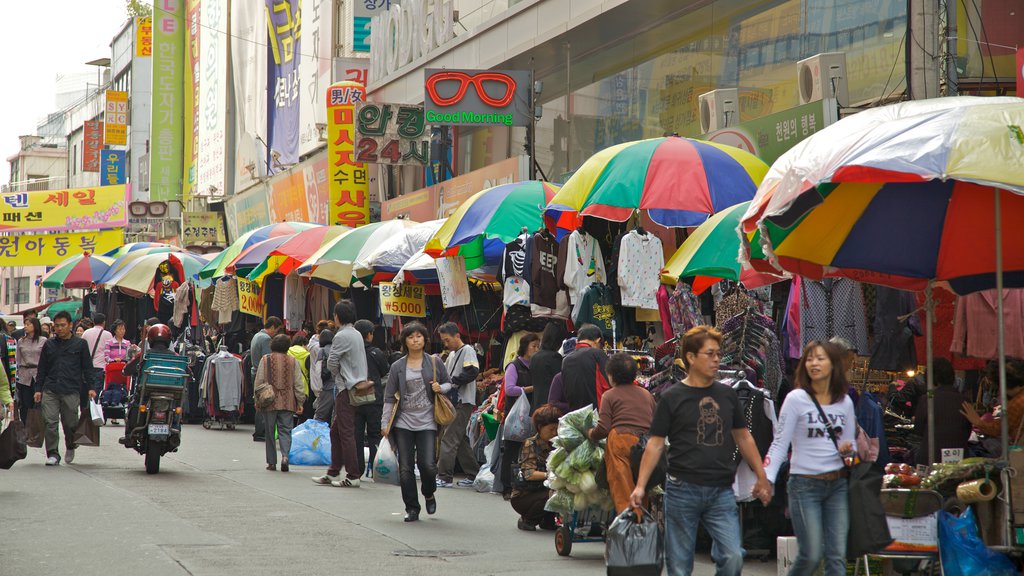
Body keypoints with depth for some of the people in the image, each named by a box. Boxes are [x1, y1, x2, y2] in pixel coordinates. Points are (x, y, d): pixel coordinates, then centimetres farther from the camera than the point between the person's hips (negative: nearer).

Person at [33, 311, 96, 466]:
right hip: (50, 390, 2)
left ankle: (70, 448, 30)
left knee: (70, 423, 4)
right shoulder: (49, 345, 13)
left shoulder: (80, 344, 6)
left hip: (71, 391, -2)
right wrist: (38, 389, 9)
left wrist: (90, 388, 0)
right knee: (50, 422, -8)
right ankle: (52, 454, -3)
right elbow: (42, 369, 16)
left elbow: (87, 368, 7)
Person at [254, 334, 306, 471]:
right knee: (285, 430, 4)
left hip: (269, 403, 0)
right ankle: (285, 455, -20)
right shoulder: (293, 361, 0)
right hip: (288, 403, 0)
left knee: (270, 432, 9)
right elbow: (298, 384, 2)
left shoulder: (265, 360, -2)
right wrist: (300, 402, 8)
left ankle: (272, 462, 12)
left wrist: (258, 399, 10)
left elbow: (258, 382, 0)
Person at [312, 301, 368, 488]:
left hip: (346, 389, -9)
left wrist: (338, 375, 7)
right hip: (357, 385, 9)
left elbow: (332, 363, -11)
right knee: (335, 431, 15)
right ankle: (333, 472, 19)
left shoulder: (342, 336, -15)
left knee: (346, 432, -6)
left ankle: (353, 476, -5)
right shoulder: (357, 334, 14)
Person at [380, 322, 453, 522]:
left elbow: (448, 384, 16)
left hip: (427, 422, -1)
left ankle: (429, 495, 21)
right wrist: (385, 423, 3)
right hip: (403, 424, 1)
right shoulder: (397, 367, 6)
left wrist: (441, 388, -8)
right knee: (405, 468, -1)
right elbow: (389, 397, 7)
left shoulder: (435, 363, 5)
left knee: (428, 465, -10)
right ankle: (412, 509, 10)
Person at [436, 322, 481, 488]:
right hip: (453, 402, 10)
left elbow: (472, 373, -22)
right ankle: (474, 475, 18)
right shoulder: (451, 355, 20)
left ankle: (445, 477, -14)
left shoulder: (467, 351, -7)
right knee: (461, 440, 12)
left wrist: (451, 381, -20)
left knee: (449, 438, -13)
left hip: (463, 402, -10)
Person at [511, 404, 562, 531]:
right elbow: (528, 474, -23)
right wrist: (549, 475, -38)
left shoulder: (554, 445, 8)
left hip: (542, 490, 6)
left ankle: (547, 520, 3)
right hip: (522, 496, -6)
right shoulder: (530, 444, -10)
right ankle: (527, 520, -6)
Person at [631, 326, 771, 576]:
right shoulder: (672, 398, 0)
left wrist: (761, 477, 18)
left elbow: (743, 437, 19)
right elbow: (655, 444, -1)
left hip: (721, 492, 3)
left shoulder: (727, 395, 10)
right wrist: (640, 485, -8)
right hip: (683, 489, -3)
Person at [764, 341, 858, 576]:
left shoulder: (845, 402, 8)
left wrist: (847, 449, -7)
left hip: (837, 484, 4)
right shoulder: (796, 399, -5)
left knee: (837, 556, 0)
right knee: (812, 555, -7)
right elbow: (780, 443, -8)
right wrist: (766, 478, -20)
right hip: (805, 484, -4)